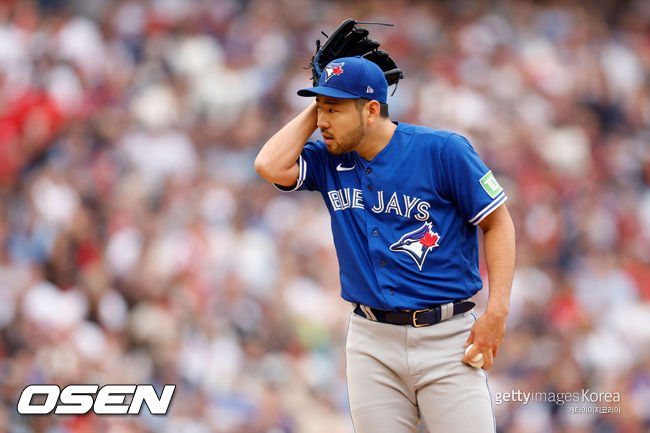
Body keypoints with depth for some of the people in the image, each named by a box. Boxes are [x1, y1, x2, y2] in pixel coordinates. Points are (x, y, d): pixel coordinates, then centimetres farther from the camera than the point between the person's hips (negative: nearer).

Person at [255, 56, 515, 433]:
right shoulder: (329, 162, 7)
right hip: (372, 343, 4)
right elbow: (272, 166, -10)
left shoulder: (443, 151, -7)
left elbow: (498, 222, -3)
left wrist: (497, 312, -12)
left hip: (446, 337, -4)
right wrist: (317, 106, 0)